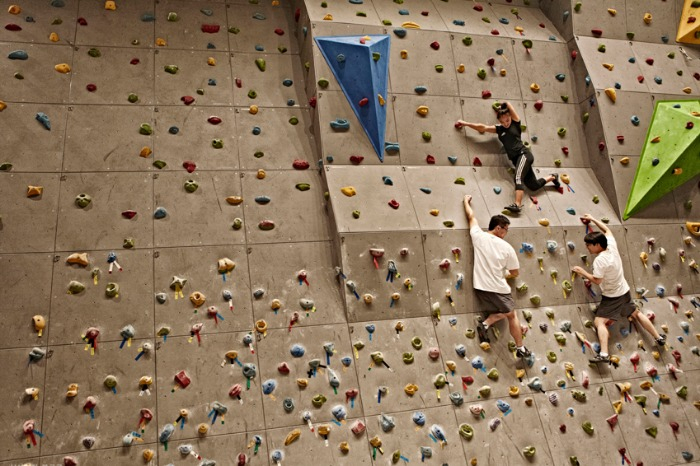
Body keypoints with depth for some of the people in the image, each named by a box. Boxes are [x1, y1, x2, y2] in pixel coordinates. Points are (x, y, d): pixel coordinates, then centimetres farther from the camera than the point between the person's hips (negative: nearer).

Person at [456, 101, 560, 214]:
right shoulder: (498, 129, 14)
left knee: (518, 177, -30)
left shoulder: (515, 123, 2)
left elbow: (508, 104, 0)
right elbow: (482, 127, 8)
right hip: (516, 159, 6)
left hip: (524, 154, -6)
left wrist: (501, 107, 19)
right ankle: (553, 177, 39)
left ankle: (517, 204, -41)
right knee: (533, 186, 11)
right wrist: (465, 123, 4)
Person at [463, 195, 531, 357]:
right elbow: (515, 272, 3)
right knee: (512, 315, 17)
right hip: (498, 289, -4)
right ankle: (520, 348, 21)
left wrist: (466, 201, 31)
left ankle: (485, 323, -1)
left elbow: (471, 217, 14)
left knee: (501, 312, 24)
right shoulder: (507, 247, -7)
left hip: (480, 287, 4)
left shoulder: (478, 236, -3)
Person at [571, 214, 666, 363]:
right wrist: (592, 219, 15)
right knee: (636, 314, 28)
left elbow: (597, 280, -25)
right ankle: (659, 338, 41)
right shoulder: (612, 246, -7)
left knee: (599, 322, -13)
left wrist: (582, 272, -13)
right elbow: (607, 230, 9)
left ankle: (604, 354, -28)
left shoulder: (599, 260, -28)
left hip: (611, 297, -8)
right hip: (624, 292, 8)